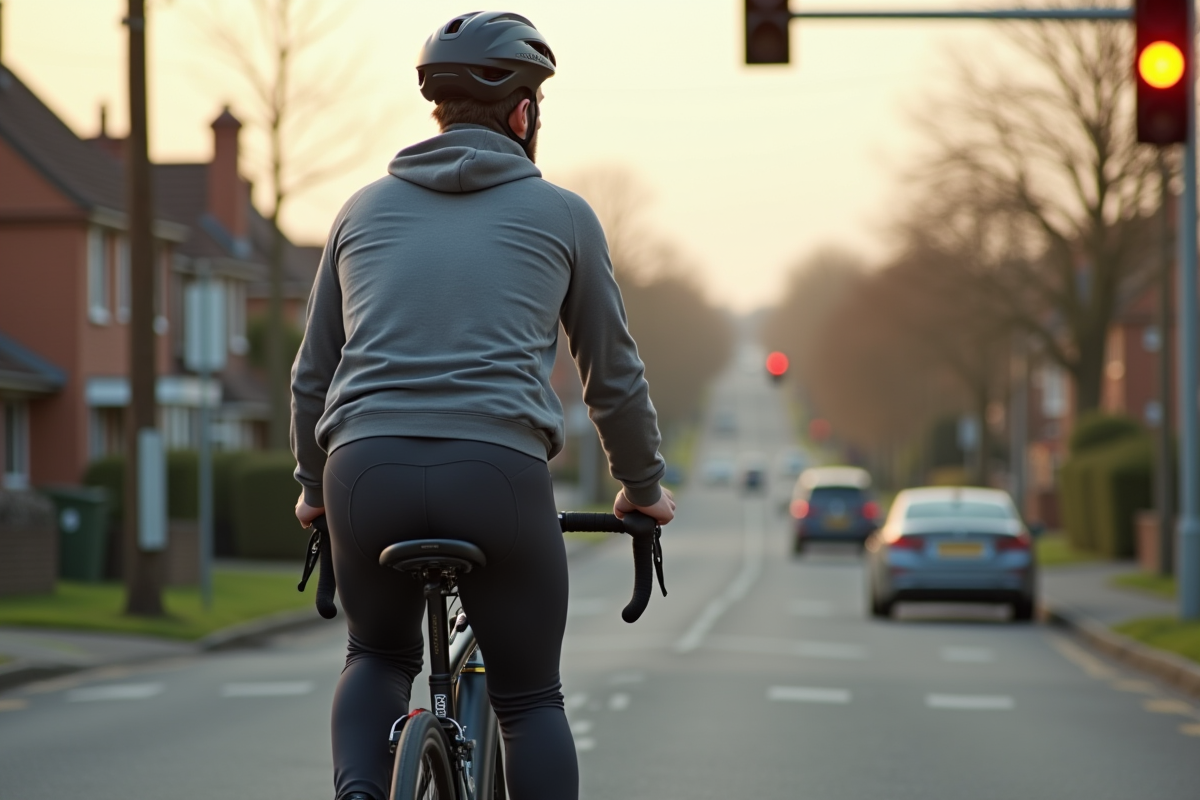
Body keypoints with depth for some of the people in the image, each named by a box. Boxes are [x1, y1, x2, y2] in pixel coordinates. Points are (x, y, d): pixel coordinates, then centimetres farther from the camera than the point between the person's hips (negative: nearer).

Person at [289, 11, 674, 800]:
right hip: (501, 470, -2)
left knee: (379, 657, 26)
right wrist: (644, 487, 31)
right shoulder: (560, 214, 11)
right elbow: (613, 372, 16)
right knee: (530, 698, 12)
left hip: (367, 469, 3)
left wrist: (314, 487, 38)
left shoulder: (366, 210, 19)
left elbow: (313, 373, 24)